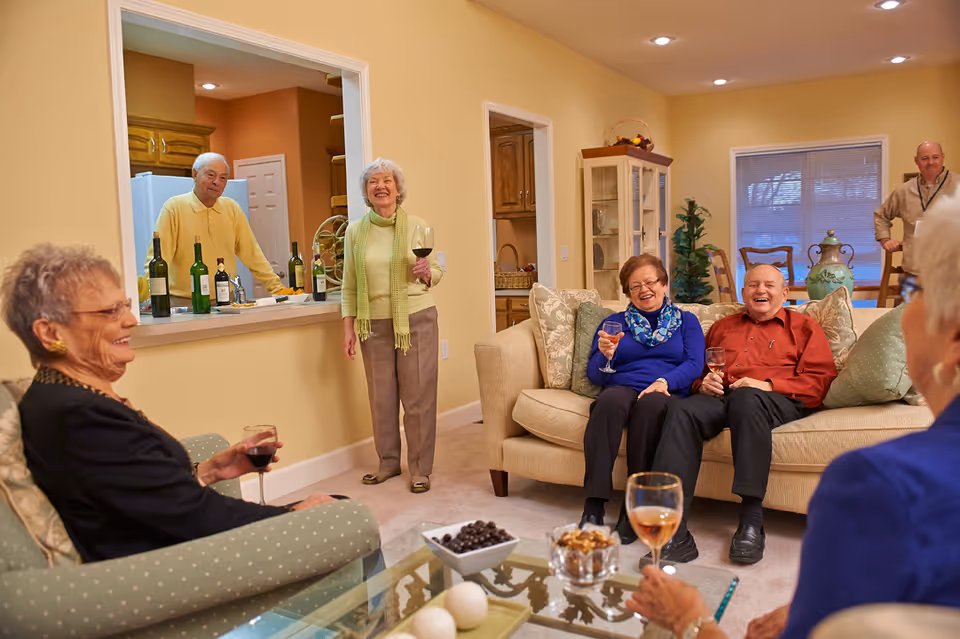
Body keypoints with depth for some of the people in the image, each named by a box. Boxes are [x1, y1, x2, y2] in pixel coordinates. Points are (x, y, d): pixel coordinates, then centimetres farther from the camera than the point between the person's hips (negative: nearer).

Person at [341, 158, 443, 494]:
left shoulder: (416, 226, 1)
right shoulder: (355, 231, 5)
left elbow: (437, 271, 9)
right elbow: (349, 286, 7)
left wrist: (427, 273, -13)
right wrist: (348, 328, 2)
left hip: (416, 318, -2)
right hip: (374, 324, 2)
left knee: (418, 395, 1)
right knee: (381, 395, 9)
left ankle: (420, 468, 14)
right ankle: (388, 461, 26)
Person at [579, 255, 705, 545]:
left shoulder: (686, 321, 21)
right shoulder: (614, 323, 23)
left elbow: (694, 364, 5)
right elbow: (594, 374, 16)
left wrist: (664, 381, -15)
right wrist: (604, 354, -7)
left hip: (667, 393, -1)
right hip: (621, 388, 1)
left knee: (651, 403, -38)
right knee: (611, 400, -36)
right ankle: (593, 505, -39)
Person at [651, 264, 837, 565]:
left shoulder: (803, 327, 21)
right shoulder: (722, 327, 32)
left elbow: (820, 380, 8)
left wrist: (767, 385, -8)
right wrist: (703, 384, 5)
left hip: (778, 401, -3)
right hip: (720, 397, 3)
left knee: (746, 398, -40)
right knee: (681, 411, -32)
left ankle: (751, 524, -36)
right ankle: (673, 534, -40)